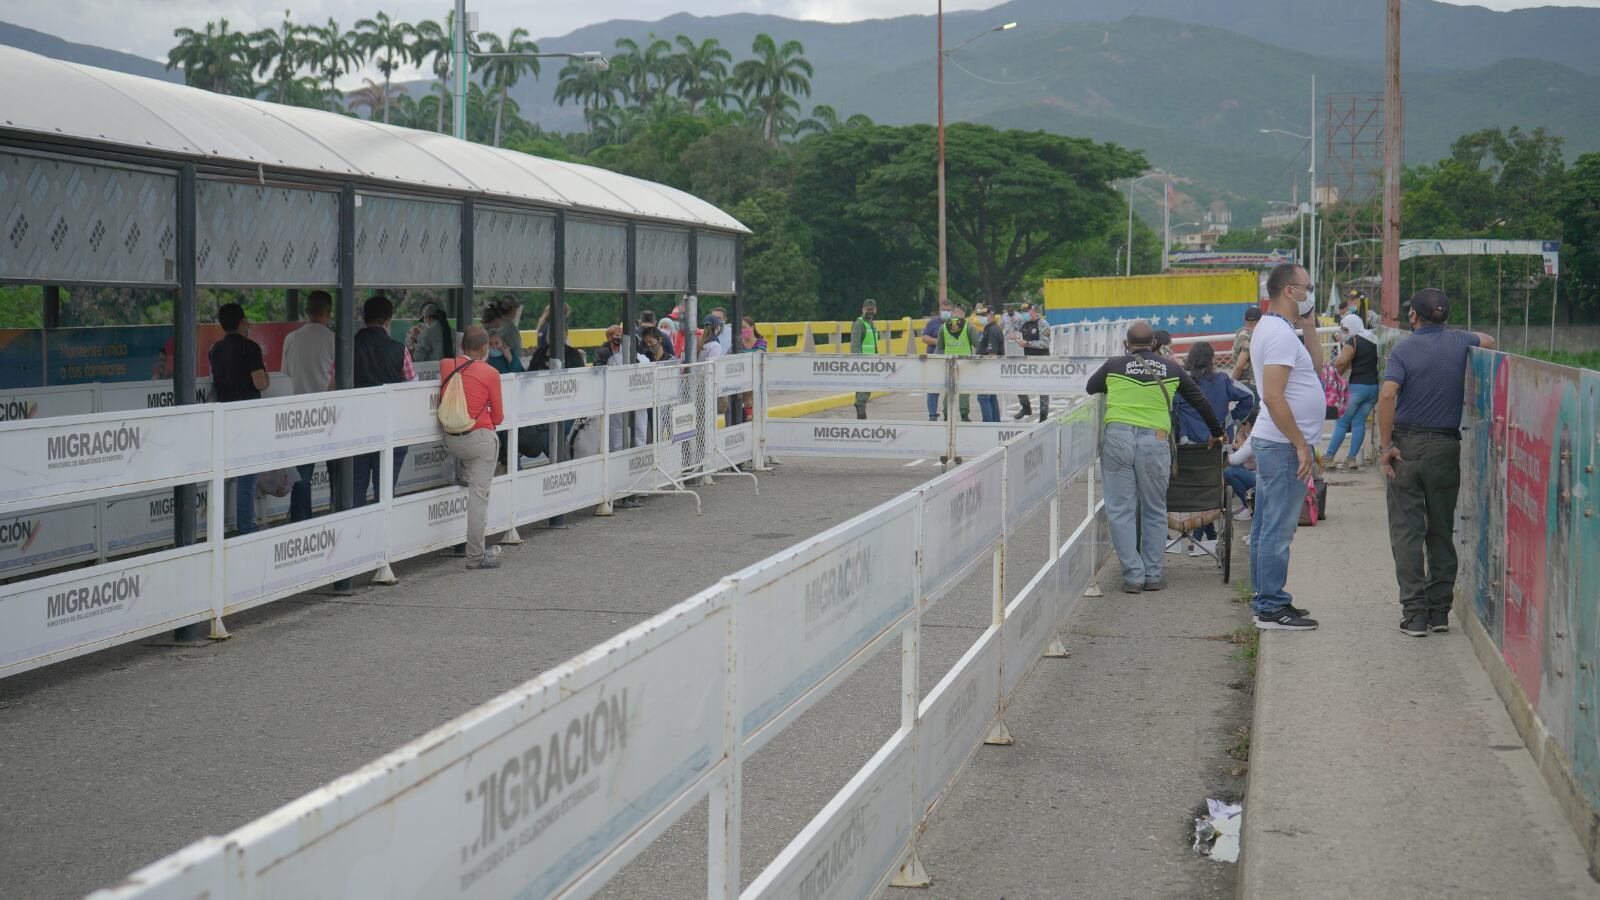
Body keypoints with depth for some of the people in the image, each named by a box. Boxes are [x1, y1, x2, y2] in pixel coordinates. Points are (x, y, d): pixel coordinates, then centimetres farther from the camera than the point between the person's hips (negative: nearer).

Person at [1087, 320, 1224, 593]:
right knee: (1155, 511, 13)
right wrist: (1217, 431, 39)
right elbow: (1200, 400, 24)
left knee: (1121, 511, 5)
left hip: (1117, 437, -1)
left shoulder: (1114, 365, 10)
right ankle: (1153, 576, 14)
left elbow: (1090, 388, 27)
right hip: (1155, 442, 1)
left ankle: (1133, 576, 2)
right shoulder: (1171, 368, 14)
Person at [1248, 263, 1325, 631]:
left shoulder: (1271, 329, 16)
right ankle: (1271, 607, -4)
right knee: (1278, 529, -7)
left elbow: (1315, 366, 22)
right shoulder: (1280, 333, -17)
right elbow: (1273, 397, -23)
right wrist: (1300, 445, -21)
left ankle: (1265, 600, 20)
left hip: (1269, 444, 11)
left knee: (1266, 527, 14)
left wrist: (1309, 327, 14)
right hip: (1284, 446, -11)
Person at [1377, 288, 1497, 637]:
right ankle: (1439, 611, 14)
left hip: (1407, 447, -3)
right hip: (1445, 447, 3)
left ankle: (1414, 613, -4)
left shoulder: (1404, 349, -7)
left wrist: (1386, 445, -15)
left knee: (1406, 532, 1)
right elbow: (1489, 342, 26)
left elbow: (1387, 395, -21)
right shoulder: (1459, 342, 4)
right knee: (1442, 532, 13)